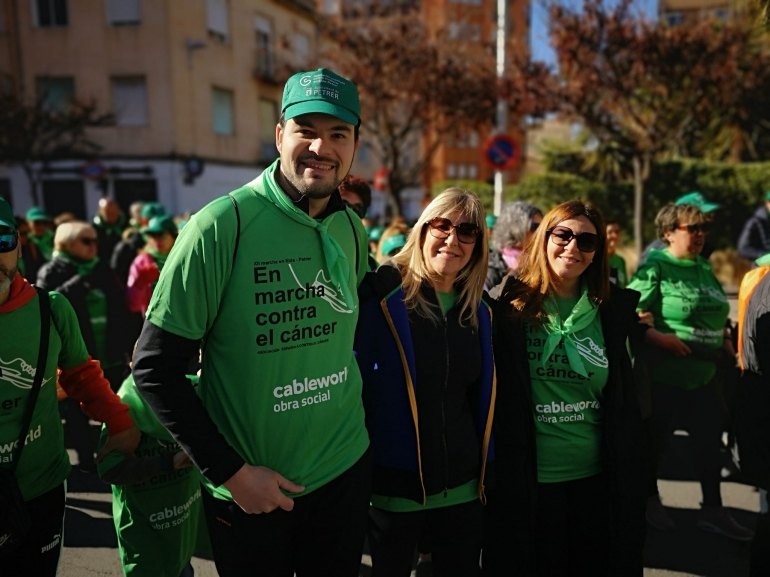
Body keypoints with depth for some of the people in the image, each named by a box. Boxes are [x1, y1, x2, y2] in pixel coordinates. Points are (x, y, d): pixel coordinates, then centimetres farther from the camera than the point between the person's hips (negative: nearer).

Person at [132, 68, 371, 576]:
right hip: (245, 488, -4)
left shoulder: (352, 229, -2)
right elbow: (154, 367, -15)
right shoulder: (222, 225, -18)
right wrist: (231, 471, -15)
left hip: (345, 471, 4)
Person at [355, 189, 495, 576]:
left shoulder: (478, 311, 4)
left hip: (464, 485, 5)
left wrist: (485, 470, 13)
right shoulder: (384, 294, -12)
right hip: (395, 483, -4)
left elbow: (481, 397, 11)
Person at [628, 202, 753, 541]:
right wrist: (658, 338, -27)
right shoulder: (654, 268, -12)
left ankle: (713, 510, 26)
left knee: (709, 439, 11)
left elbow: (716, 316, 22)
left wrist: (724, 341, 7)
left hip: (703, 373, 7)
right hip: (664, 373, -7)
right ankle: (649, 501, 29)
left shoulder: (704, 269, 11)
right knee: (656, 439, 8)